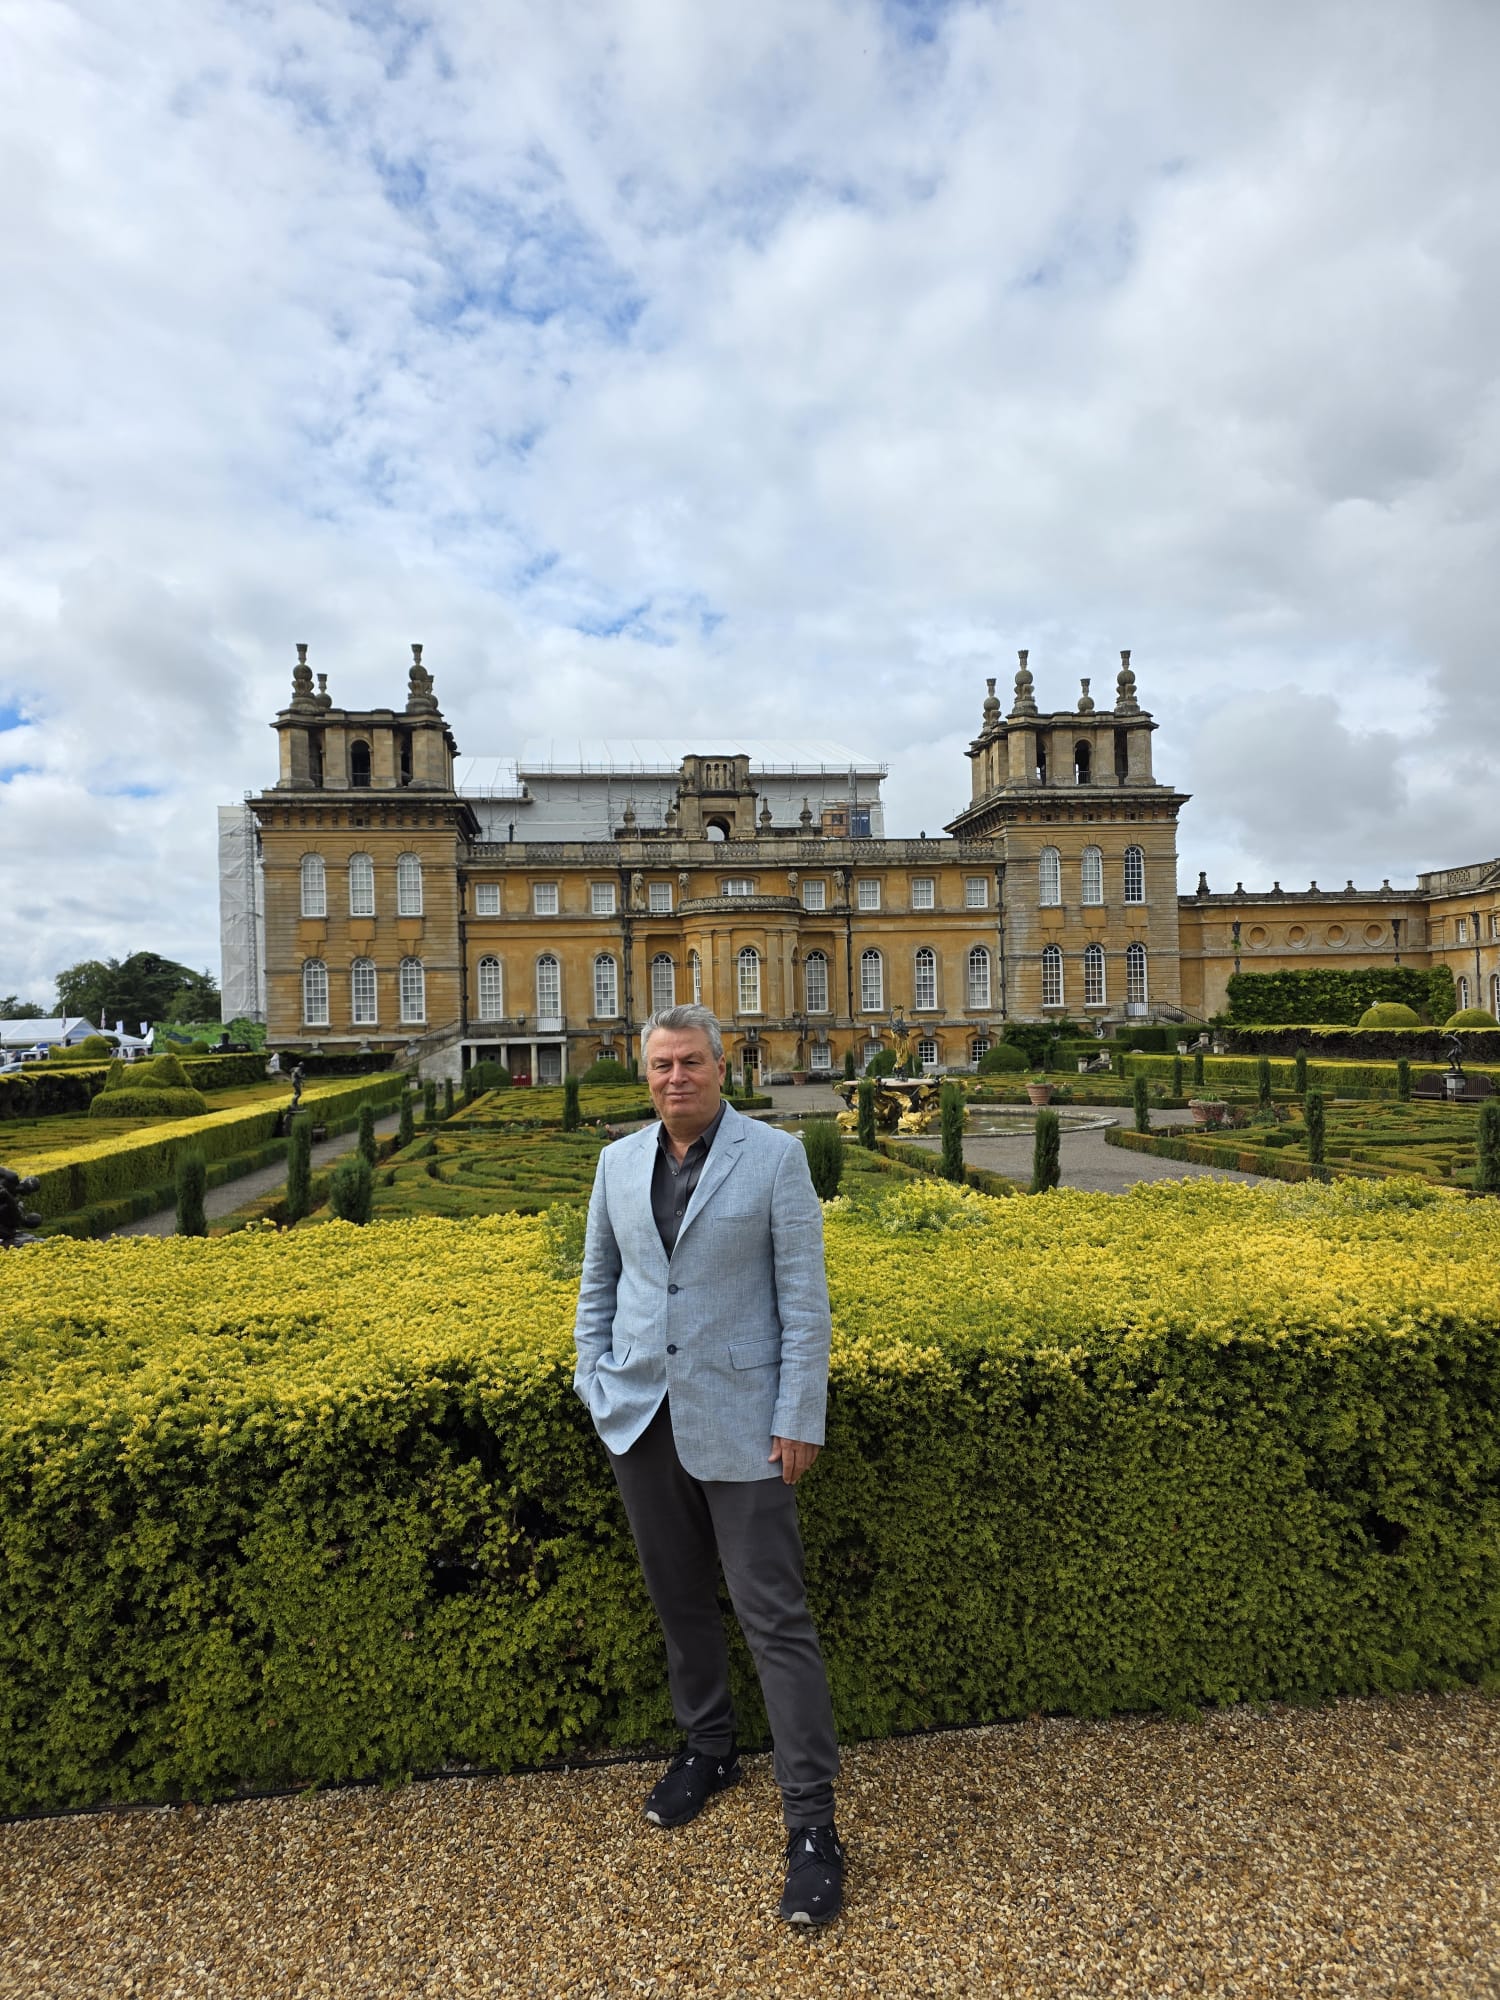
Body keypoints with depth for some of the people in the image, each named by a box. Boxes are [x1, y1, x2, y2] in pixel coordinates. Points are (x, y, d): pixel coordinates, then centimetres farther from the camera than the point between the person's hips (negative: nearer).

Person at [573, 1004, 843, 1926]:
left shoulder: (775, 1156, -10)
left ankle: (813, 1824, 16)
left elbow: (805, 1297, -9)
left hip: (737, 1420, -4)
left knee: (775, 1616, 1)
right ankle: (707, 1749, 42)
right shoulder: (620, 1160, 4)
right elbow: (598, 1280, 14)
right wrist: (597, 1380, 7)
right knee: (681, 1599, 20)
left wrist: (800, 1420, -11)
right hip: (641, 1417, 5)